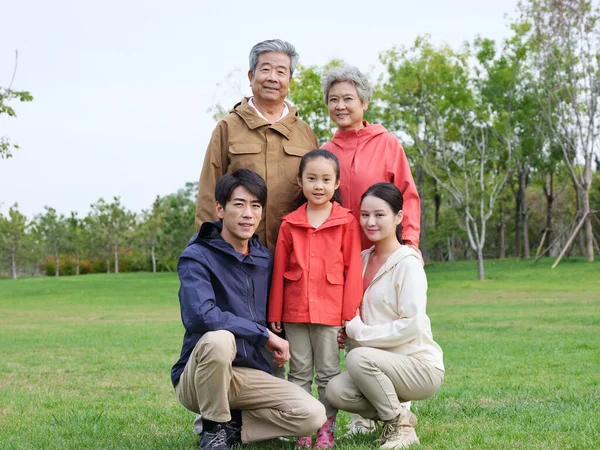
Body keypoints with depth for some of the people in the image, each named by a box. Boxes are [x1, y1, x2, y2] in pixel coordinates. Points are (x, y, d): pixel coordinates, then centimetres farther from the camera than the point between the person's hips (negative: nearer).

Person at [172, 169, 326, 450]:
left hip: (249, 373, 5)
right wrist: (264, 335, -21)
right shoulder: (196, 257, -12)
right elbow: (201, 316, -28)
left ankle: (231, 426, 4)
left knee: (313, 415, -16)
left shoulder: (265, 260, 7)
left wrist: (278, 345, 3)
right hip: (196, 376, -5)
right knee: (219, 339, -38)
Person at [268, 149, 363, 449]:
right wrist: (275, 313, 6)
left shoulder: (347, 222, -1)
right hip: (295, 310, 2)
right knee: (299, 371, 8)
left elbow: (352, 269, -2)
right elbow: (278, 271, 7)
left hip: (330, 310, -2)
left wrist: (350, 312, -5)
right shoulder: (290, 224, 5)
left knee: (328, 372, 6)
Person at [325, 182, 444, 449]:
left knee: (358, 357, -31)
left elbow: (411, 326, -20)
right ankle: (397, 415, 7)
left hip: (421, 366, -6)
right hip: (382, 363, 6)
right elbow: (359, 316, 16)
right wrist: (349, 332, -5)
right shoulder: (363, 259, 8)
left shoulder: (408, 264, -13)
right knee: (336, 391, -19)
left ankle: (401, 427, -10)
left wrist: (360, 333, -15)